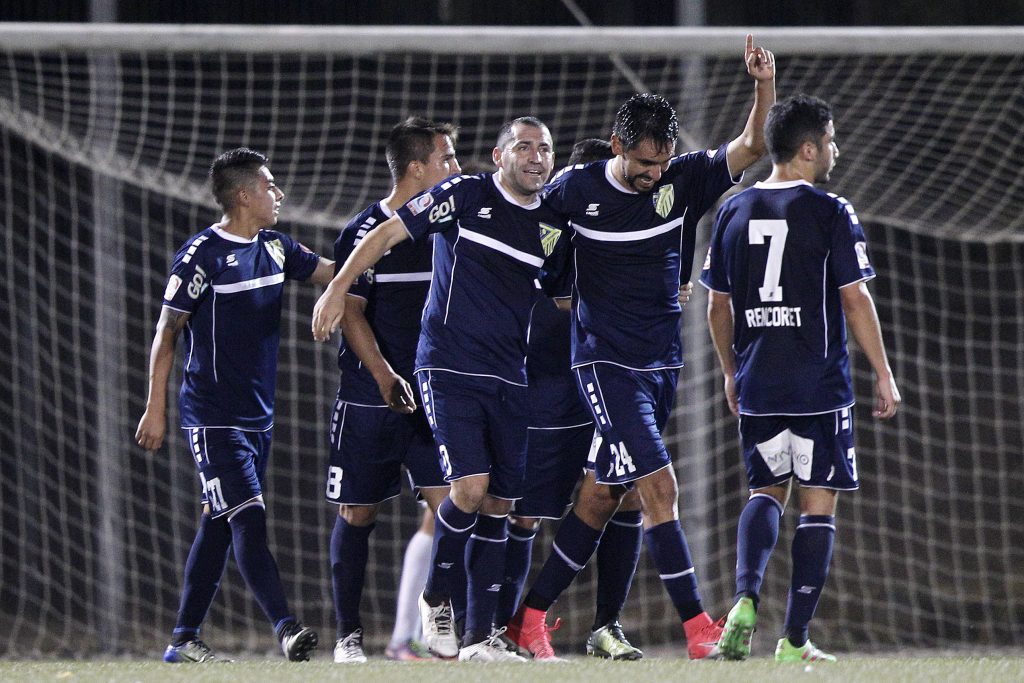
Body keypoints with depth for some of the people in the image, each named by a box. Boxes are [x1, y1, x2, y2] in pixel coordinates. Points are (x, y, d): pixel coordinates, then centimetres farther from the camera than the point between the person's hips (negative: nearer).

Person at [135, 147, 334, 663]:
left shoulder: (275, 248, 10)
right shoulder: (202, 254, -11)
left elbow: (339, 273, 19)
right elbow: (166, 334, -7)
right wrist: (156, 409, -8)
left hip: (257, 416, 8)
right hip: (213, 419, -8)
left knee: (218, 526, 9)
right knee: (248, 519, -15)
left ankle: (184, 640, 15)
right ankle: (285, 628, -24)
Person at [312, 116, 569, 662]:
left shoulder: (553, 226, 10)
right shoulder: (465, 196, -4)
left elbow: (564, 295, 25)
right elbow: (389, 233, 1)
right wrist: (337, 288, -2)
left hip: (509, 380, 5)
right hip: (449, 368, -5)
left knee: (498, 505, 3)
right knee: (470, 488, -17)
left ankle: (480, 637, 9)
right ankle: (435, 597, 7)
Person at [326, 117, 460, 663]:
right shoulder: (365, 231, -6)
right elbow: (350, 312, -10)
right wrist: (384, 376, -21)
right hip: (369, 399, -4)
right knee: (358, 513, 3)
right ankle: (349, 634, 13)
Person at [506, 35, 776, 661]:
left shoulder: (684, 181, -1)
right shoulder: (577, 188, -7)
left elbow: (753, 147, -9)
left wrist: (765, 86, -25)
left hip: (663, 362, 4)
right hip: (606, 361, -4)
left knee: (602, 497, 9)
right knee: (659, 485, -15)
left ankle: (531, 617, 20)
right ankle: (698, 628, -16)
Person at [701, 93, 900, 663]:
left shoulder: (734, 213, 6)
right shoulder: (831, 214, -8)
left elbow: (718, 306, 11)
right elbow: (855, 300, -9)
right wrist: (885, 376, -1)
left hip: (757, 387, 5)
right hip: (820, 389, -4)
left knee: (767, 492, 18)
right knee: (818, 504, 4)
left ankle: (746, 599, -7)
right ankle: (796, 639, 2)